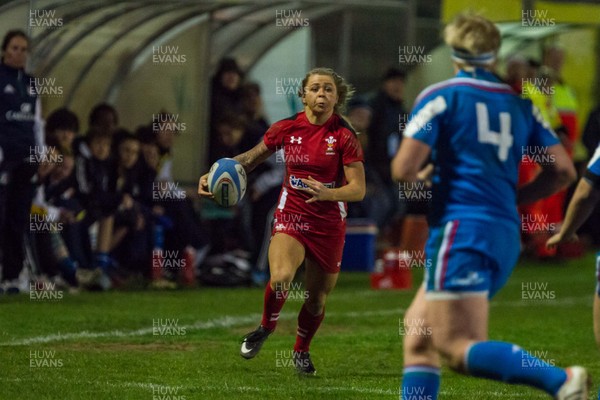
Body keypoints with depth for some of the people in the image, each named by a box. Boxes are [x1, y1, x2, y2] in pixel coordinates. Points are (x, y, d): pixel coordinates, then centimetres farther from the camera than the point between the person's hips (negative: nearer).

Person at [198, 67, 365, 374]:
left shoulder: (344, 136, -9)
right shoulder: (286, 128, -1)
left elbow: (358, 189, -12)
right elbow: (252, 157, 14)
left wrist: (327, 193, -32)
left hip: (329, 224, 0)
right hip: (291, 215, 0)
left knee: (317, 299, 7)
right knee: (281, 277, -27)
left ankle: (301, 351, 37)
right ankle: (265, 328, 4)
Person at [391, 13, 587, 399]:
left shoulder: (440, 96, -2)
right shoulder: (520, 104, 15)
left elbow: (404, 169, -10)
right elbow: (563, 170, 11)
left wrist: (420, 177, 14)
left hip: (460, 229, -7)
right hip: (506, 236, 7)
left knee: (460, 348, -15)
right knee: (418, 334, 16)